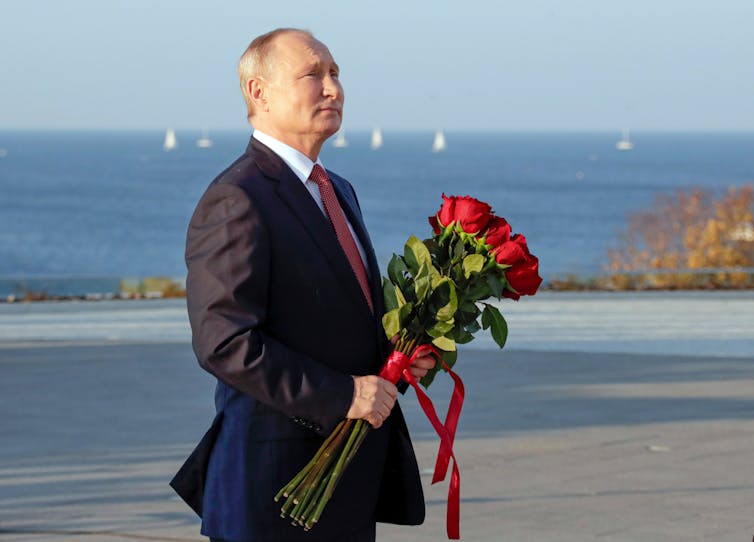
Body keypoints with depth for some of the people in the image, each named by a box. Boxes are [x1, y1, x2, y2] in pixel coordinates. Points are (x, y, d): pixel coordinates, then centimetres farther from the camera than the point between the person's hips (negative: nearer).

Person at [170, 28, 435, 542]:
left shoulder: (338, 192, 17)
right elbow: (225, 342, -22)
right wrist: (341, 395, -23)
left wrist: (399, 353, 5)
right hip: (277, 476, -9)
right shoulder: (236, 200, -14)